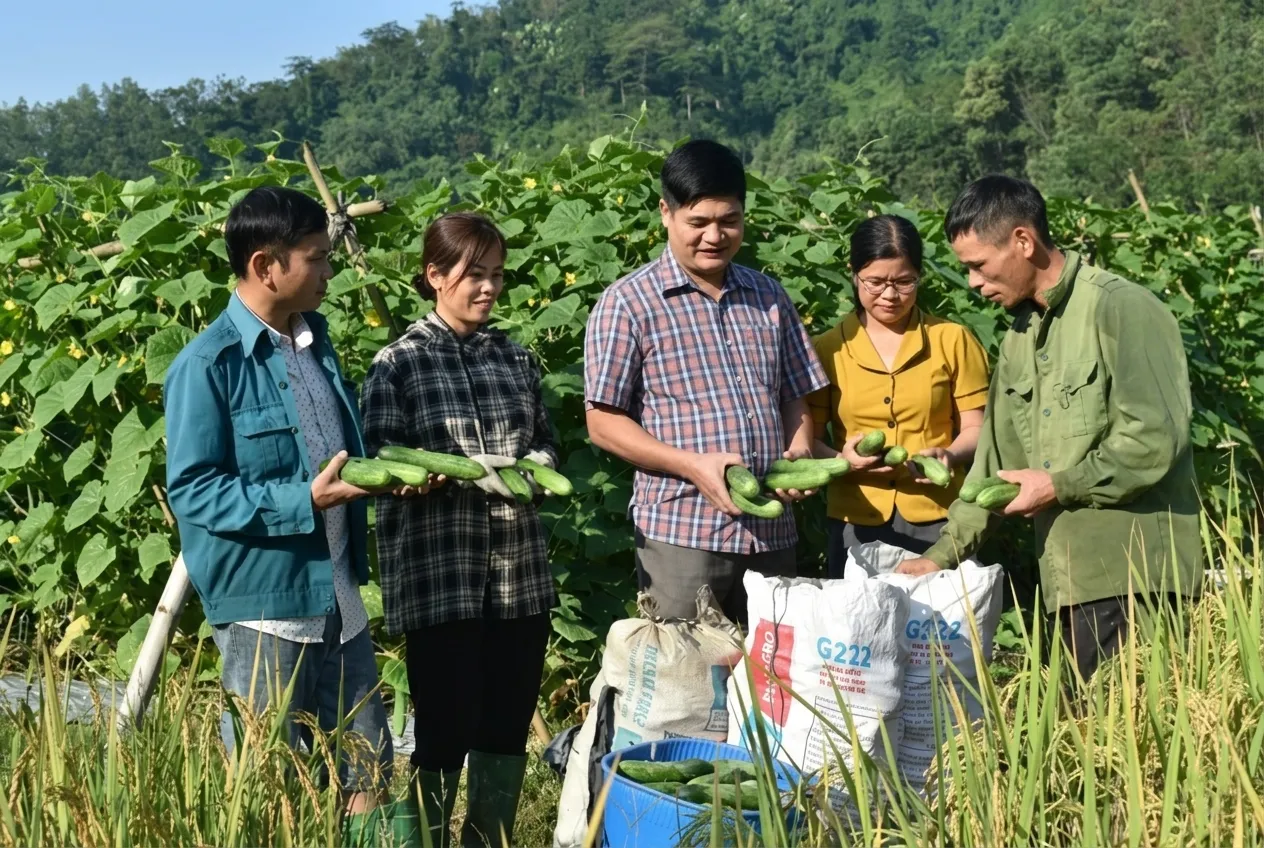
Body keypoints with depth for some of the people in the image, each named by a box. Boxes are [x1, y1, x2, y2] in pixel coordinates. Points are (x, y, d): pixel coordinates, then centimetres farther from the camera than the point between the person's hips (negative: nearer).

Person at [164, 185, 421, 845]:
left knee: (368, 766, 14)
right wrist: (303, 501, -24)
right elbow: (192, 490, -17)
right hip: (263, 598, -7)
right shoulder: (209, 364, -14)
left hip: (337, 592, 7)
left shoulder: (314, 338, 9)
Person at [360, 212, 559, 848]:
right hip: (438, 577, -5)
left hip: (520, 573, 5)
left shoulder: (516, 359, 12)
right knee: (445, 732, 0)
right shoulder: (399, 363, -3)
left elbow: (545, 443, 18)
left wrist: (534, 469, -5)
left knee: (508, 726, 10)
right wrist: (475, 471, -20)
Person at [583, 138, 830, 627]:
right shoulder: (628, 304, -3)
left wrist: (799, 451, -3)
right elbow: (603, 422, -5)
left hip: (772, 532, 5)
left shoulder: (769, 299, 13)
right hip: (681, 532, -5)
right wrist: (692, 465, -17)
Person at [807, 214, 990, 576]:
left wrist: (949, 454, -15)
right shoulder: (827, 350, 6)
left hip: (938, 520, 0)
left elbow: (975, 429, 6)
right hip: (856, 525, 1)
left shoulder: (953, 341, 6)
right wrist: (842, 459, -15)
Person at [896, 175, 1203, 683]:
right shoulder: (1020, 338, 18)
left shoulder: (1119, 308, -9)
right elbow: (996, 459, 23)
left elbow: (1155, 439, -16)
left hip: (1134, 574, -7)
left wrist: (1059, 486, -9)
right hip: (1070, 579, 7)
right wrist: (946, 552, 17)